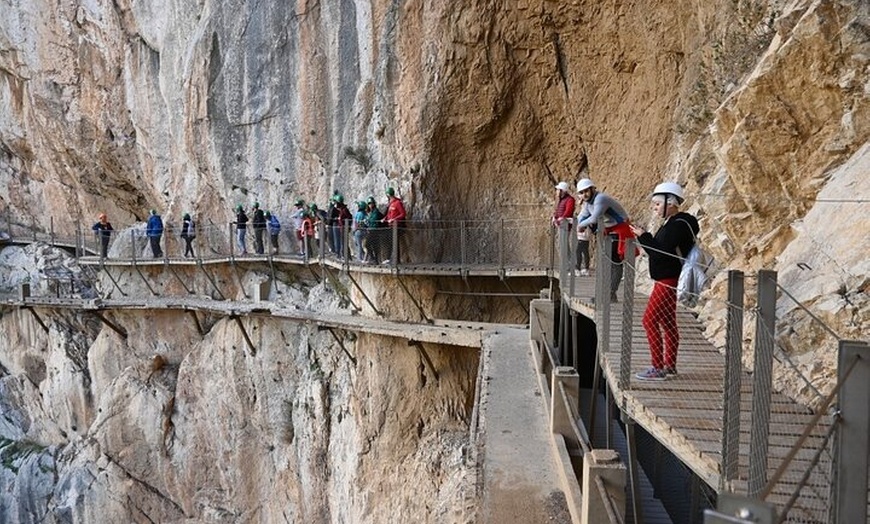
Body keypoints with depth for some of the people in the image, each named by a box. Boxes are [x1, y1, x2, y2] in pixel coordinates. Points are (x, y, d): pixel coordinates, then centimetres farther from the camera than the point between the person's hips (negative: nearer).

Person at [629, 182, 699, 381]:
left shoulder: (678, 225, -17)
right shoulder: (672, 223, 15)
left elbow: (661, 251, -23)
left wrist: (643, 236, -18)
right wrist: (644, 238, 7)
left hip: (669, 281, -11)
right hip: (666, 281, 11)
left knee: (650, 320, -9)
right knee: (666, 322, 15)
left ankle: (658, 368, -5)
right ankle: (669, 365, 25)